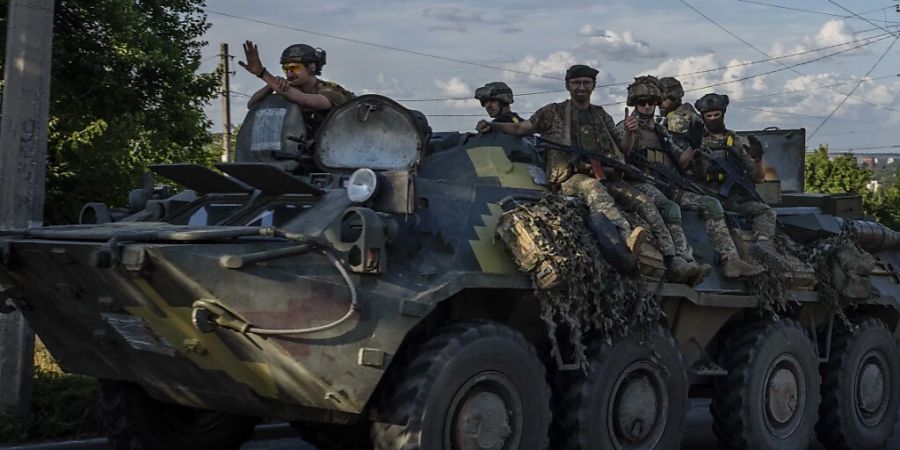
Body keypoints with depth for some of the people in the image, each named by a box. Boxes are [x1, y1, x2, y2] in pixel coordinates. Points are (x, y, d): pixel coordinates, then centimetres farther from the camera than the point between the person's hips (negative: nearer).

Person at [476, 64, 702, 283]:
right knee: (593, 187, -39)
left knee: (643, 201, -17)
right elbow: (521, 128, 11)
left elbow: (624, 149, 23)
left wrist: (629, 132, 1)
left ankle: (672, 261, -23)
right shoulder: (554, 112, 15)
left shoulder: (601, 115, 25)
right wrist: (492, 126, -5)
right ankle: (627, 236, -64)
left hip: (606, 176, 5)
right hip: (571, 178, -5)